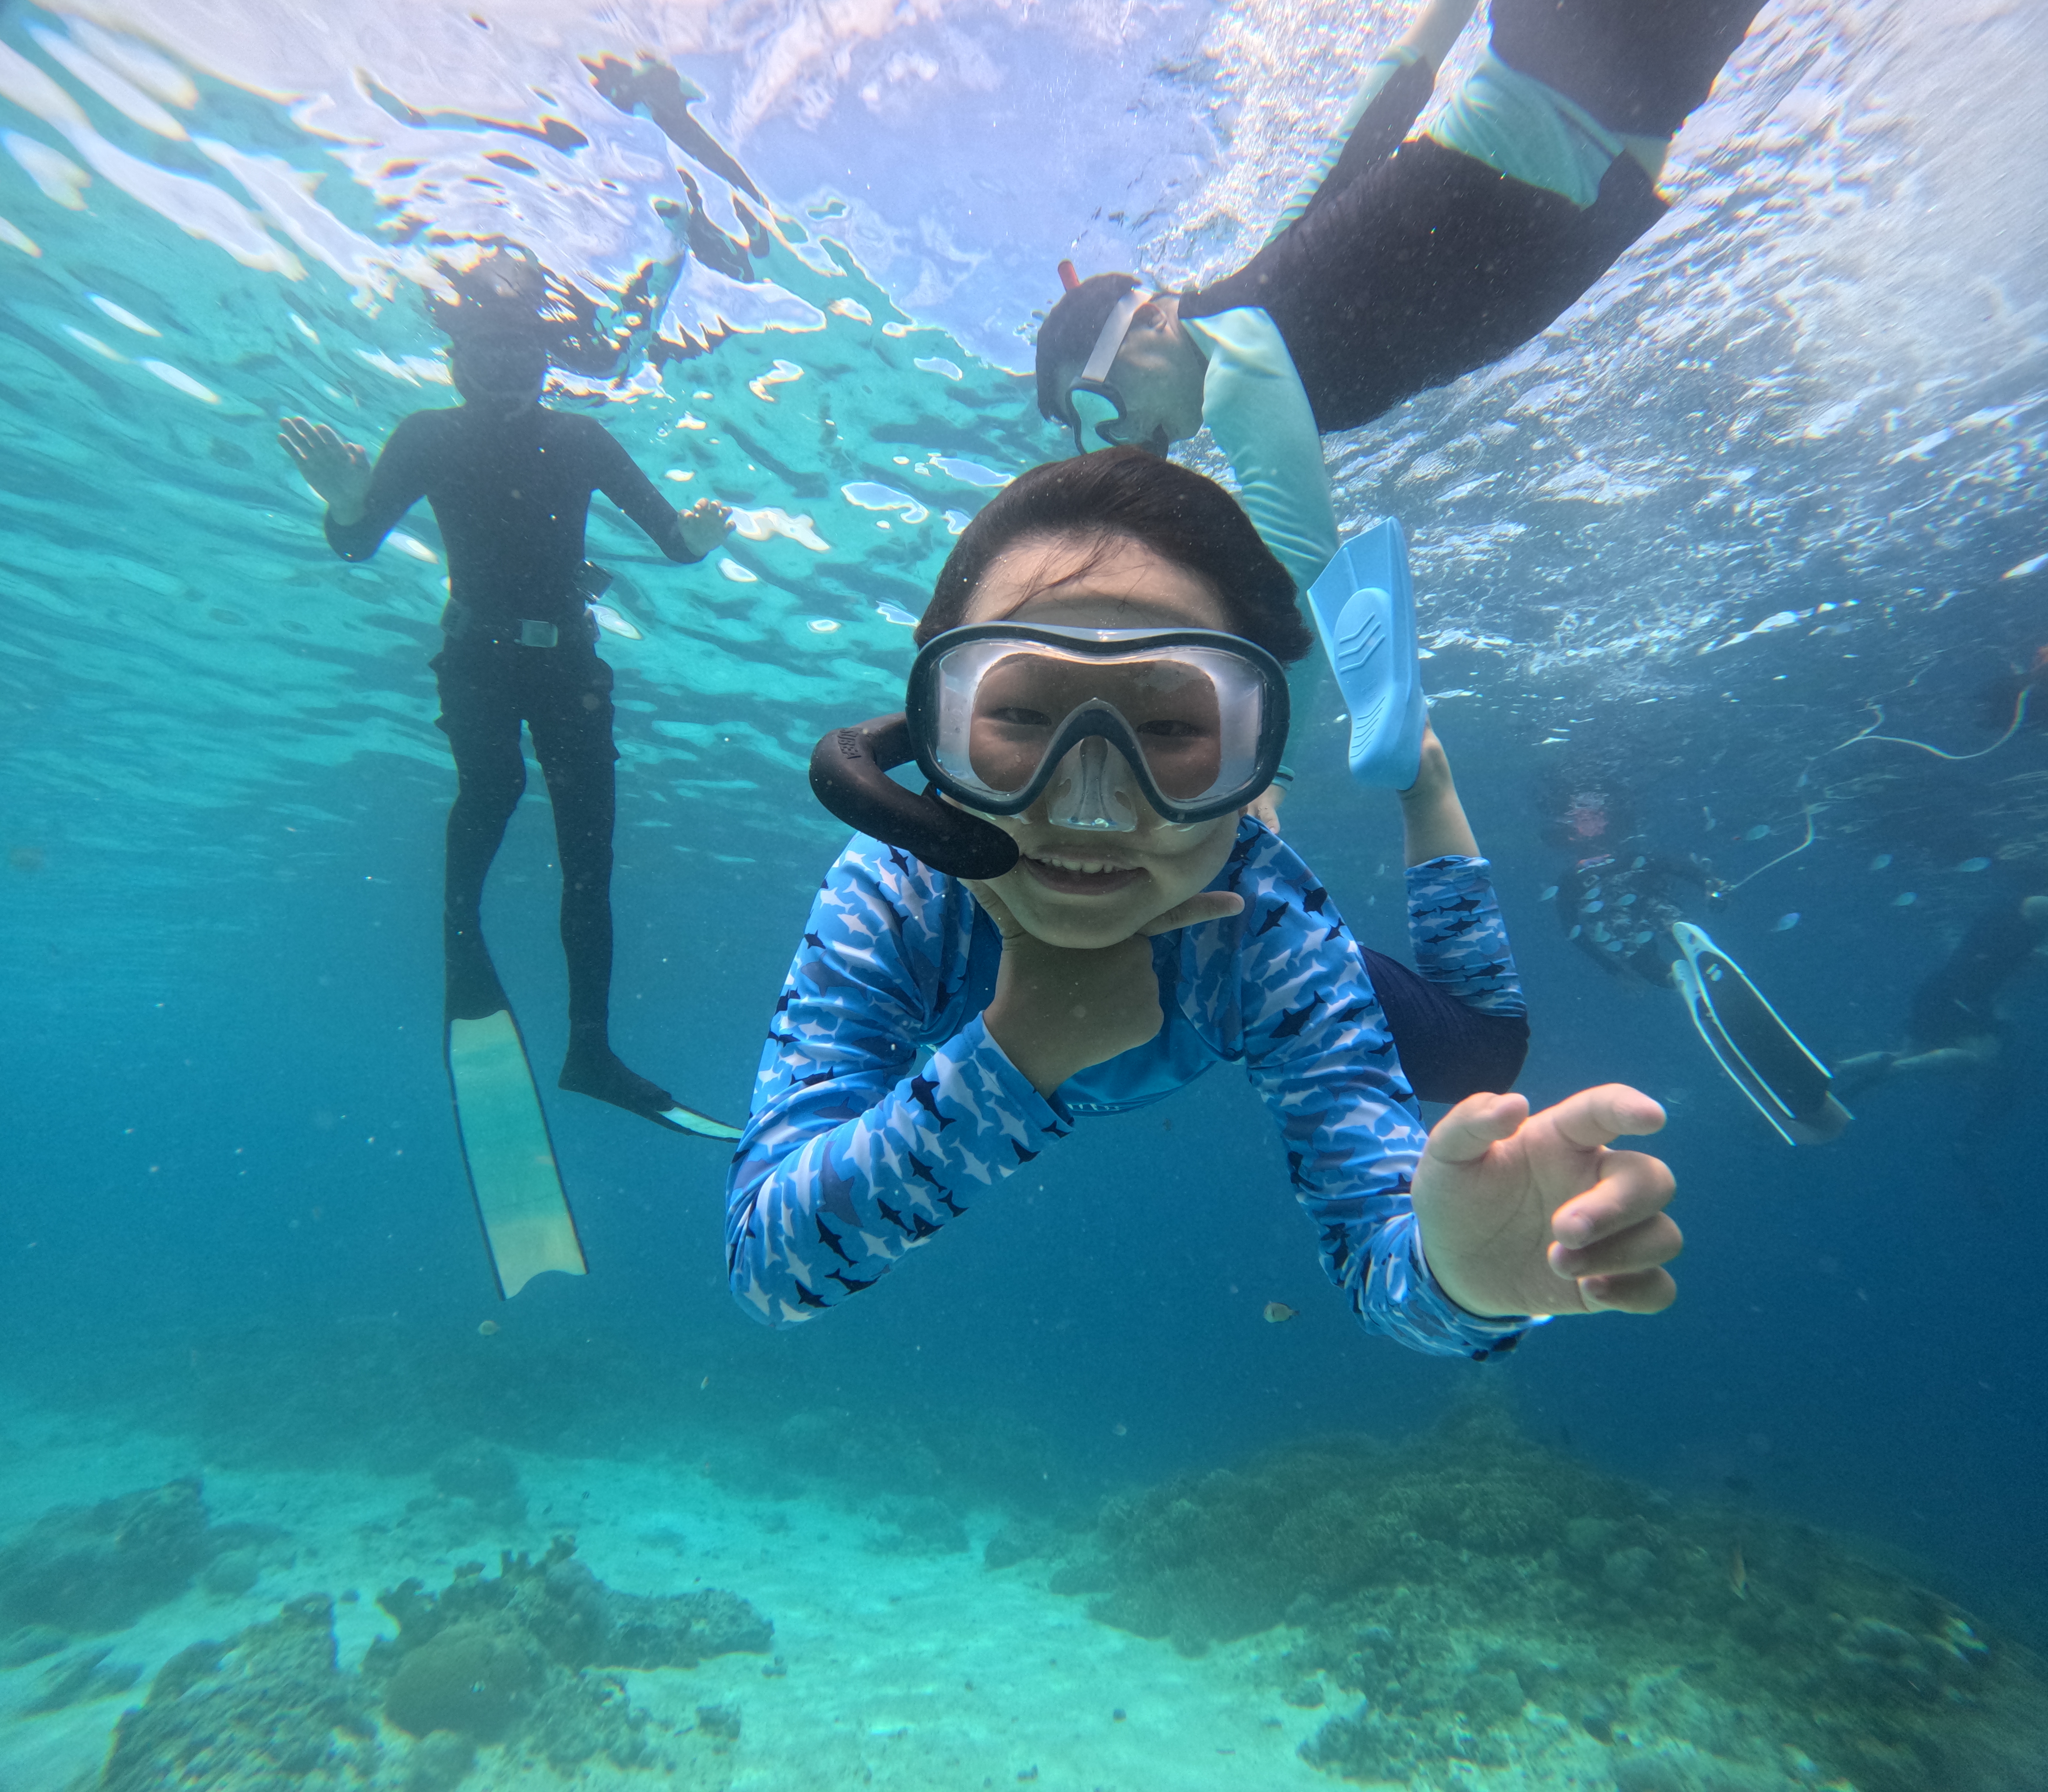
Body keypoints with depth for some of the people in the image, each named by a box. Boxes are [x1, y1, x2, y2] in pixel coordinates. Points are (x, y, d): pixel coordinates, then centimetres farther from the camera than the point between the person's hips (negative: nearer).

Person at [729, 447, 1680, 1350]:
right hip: (957, 1049, 0)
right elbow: (765, 1263, -41)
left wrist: (1457, 1268, -59)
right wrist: (1016, 1053, -55)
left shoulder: (1272, 930, -39)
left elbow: (1379, 1255, -33)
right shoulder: (890, 897, -40)